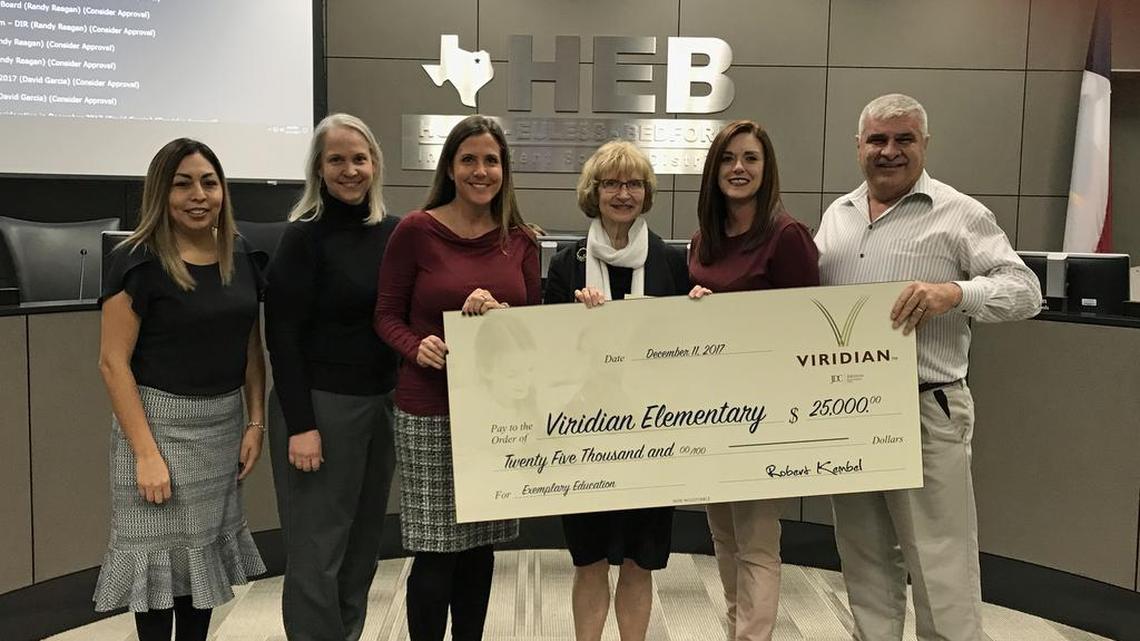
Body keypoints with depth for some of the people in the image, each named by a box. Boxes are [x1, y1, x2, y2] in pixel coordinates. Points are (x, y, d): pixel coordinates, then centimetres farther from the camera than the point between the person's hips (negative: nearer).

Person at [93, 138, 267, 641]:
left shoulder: (242, 257, 4)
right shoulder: (137, 261, -13)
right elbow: (113, 363, -14)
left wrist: (256, 423, 2)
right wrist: (146, 452, -18)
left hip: (224, 424, 5)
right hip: (159, 421, -5)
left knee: (207, 550, 15)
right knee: (161, 552, 4)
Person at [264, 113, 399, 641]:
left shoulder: (393, 232, 5)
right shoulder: (305, 236, -9)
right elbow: (283, 336, -12)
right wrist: (300, 424, -16)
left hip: (381, 403, 6)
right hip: (321, 405, -5)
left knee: (363, 544, 15)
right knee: (317, 551, 2)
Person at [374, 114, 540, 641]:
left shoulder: (520, 240, 6)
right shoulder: (415, 230, -4)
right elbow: (387, 314, -1)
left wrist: (501, 313, -14)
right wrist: (417, 347, -20)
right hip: (430, 409, -3)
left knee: (482, 543, 12)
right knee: (436, 549, 0)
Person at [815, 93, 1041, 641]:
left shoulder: (958, 215, -3)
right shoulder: (837, 214, 14)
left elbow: (1025, 289, -9)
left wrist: (955, 292, -28)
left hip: (925, 410, -5)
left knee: (941, 571, 0)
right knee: (865, 561, 17)